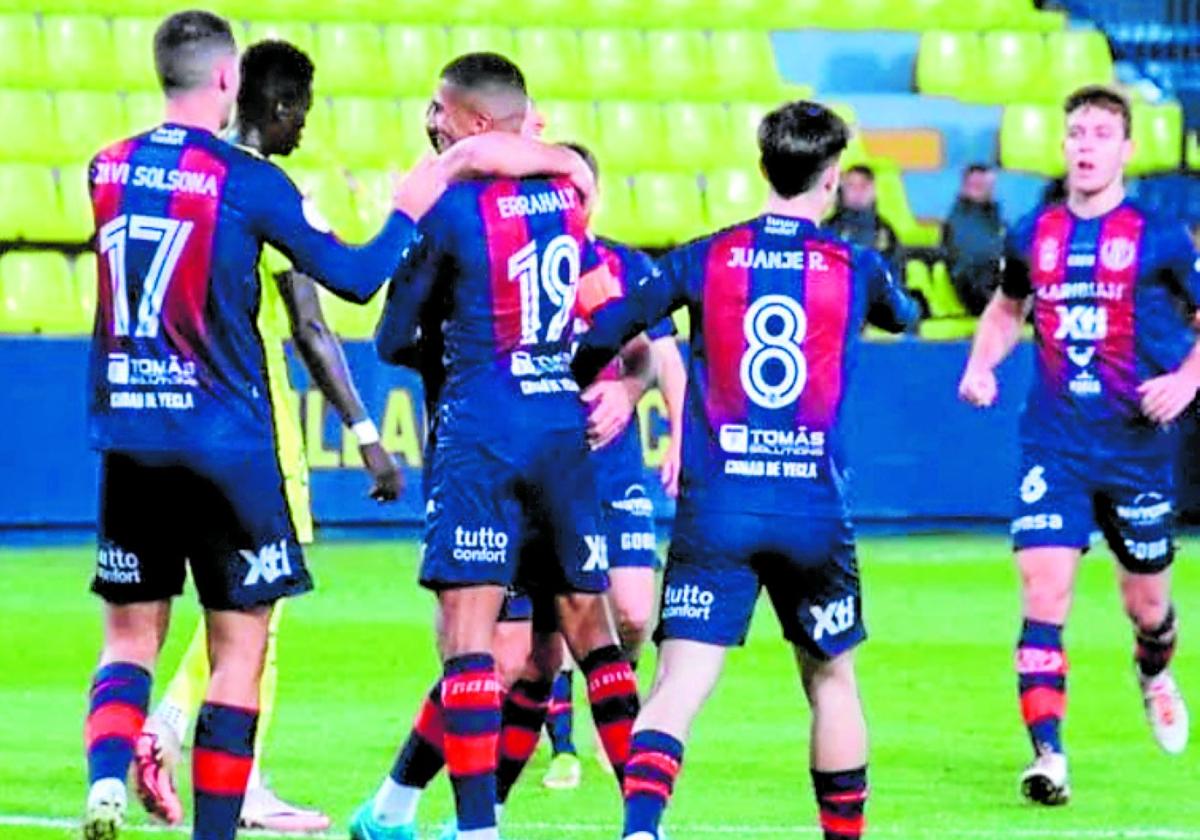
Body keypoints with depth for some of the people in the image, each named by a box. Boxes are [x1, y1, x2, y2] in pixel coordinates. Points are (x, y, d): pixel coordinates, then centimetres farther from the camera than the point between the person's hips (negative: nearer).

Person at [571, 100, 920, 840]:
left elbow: (605, 333, -2)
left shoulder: (706, 259, 2)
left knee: (680, 685, -8)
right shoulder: (854, 267, 5)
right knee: (831, 680, 19)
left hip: (715, 507, 0)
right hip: (814, 509, 0)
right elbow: (903, 315, 28)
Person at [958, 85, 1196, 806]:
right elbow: (1007, 308, 23)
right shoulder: (1033, 235, 4)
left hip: (1138, 445, -1)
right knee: (1045, 590, -14)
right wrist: (982, 363, 5)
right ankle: (1048, 757, -15)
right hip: (1054, 444, 1)